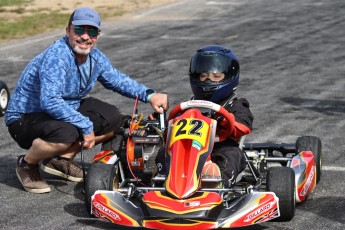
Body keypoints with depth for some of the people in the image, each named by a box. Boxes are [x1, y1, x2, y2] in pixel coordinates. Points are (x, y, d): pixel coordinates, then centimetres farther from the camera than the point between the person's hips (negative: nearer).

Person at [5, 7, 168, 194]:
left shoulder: (95, 58, -1)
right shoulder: (57, 57, -28)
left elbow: (118, 79, 17)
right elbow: (50, 101, -39)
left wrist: (149, 95, 3)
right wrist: (86, 126, -33)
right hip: (25, 119, -9)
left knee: (113, 119, 1)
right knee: (66, 133, -38)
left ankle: (61, 158, 5)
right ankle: (27, 164, -7)